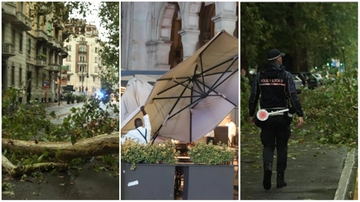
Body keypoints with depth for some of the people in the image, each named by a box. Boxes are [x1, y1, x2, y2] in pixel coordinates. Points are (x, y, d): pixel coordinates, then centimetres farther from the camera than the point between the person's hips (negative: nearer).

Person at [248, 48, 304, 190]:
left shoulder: (260, 76, 3)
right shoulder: (286, 75, -5)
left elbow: (253, 97, 4)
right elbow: (293, 96, -13)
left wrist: (251, 114, 14)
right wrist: (300, 115, -13)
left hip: (265, 117, 1)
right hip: (282, 117, -1)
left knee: (268, 146, 9)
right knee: (282, 147, 11)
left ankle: (267, 167, -21)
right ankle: (280, 179, 13)